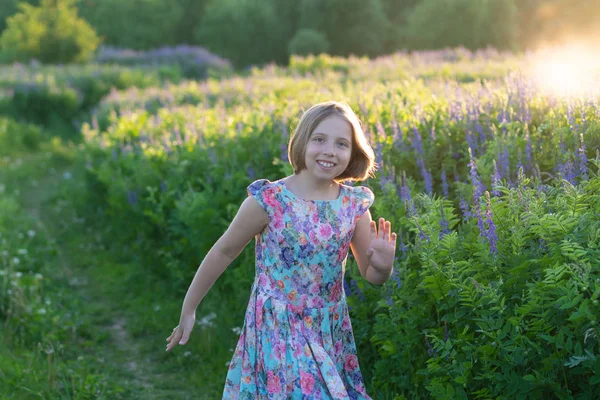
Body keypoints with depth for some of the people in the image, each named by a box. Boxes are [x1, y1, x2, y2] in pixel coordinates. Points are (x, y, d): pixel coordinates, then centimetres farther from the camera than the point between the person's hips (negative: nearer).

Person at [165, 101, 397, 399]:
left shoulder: (354, 205, -4)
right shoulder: (268, 201, -16)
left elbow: (371, 275, 6)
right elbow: (223, 252, -4)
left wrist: (383, 266, -18)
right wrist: (188, 310, 3)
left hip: (332, 336, 4)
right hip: (277, 333, -4)